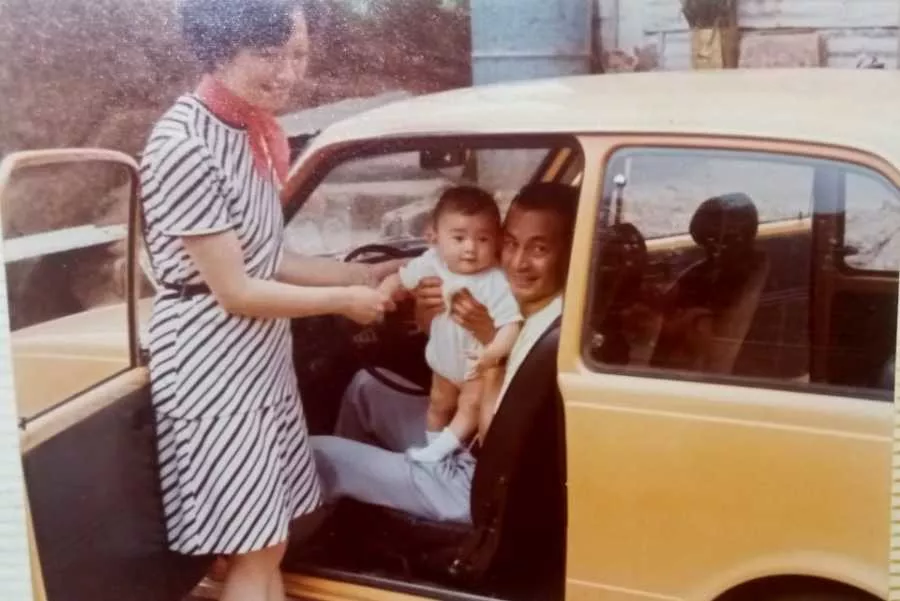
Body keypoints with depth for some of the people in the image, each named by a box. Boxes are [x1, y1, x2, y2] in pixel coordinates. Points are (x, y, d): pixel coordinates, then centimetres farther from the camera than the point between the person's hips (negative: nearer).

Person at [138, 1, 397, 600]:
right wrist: (343, 299, -10)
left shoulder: (252, 132, 7)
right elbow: (235, 291, -20)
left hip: (262, 360, 8)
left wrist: (365, 274, 8)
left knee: (267, 545, 16)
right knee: (255, 552, 2)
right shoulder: (185, 145, -21)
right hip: (212, 368, -8)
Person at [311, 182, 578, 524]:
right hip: (464, 446, 9)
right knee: (366, 386, 22)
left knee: (314, 454, -4)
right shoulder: (517, 303, -3)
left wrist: (490, 344, -26)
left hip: (475, 486, -9)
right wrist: (432, 315, -13)